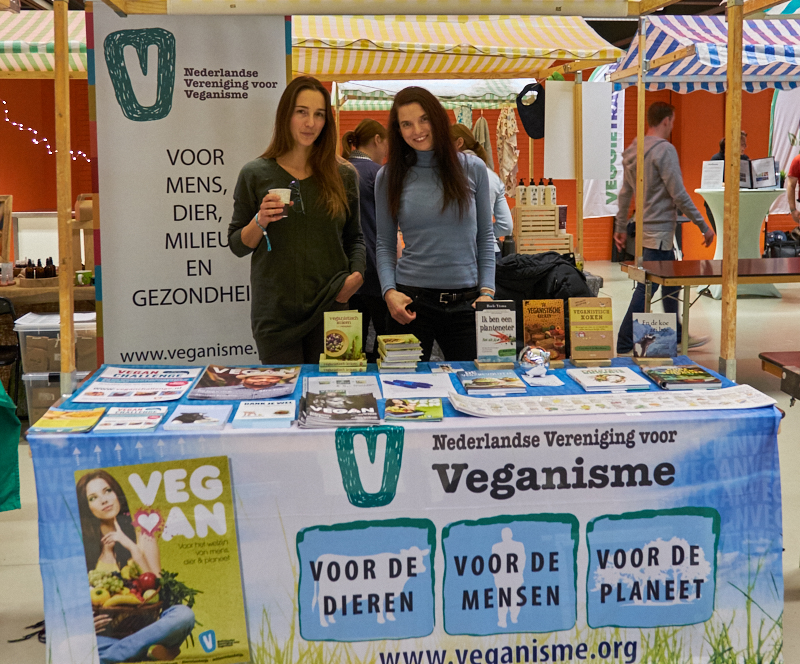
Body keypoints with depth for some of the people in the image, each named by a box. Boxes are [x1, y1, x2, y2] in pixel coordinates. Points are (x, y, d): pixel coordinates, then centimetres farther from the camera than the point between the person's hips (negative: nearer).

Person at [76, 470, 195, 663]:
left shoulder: (141, 537, 7)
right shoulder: (81, 546, 5)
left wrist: (133, 548, -10)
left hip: (142, 624, 1)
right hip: (104, 634, -1)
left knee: (184, 614, -30)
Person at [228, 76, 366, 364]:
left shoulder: (344, 175, 7)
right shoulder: (255, 174, 3)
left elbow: (354, 238, 15)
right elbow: (237, 246, 6)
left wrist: (356, 273, -3)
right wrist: (260, 222, -12)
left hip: (330, 308, 2)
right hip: (275, 313, -1)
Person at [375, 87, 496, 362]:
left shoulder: (473, 169, 4)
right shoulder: (388, 177, 4)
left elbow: (485, 236, 8)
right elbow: (385, 244, 7)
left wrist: (487, 291, -2)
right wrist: (389, 291, -8)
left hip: (465, 301, 1)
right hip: (412, 301, 0)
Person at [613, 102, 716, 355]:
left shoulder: (633, 151, 10)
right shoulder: (664, 149, -16)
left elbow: (624, 193, 16)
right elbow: (679, 194, -18)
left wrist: (620, 227, 23)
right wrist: (704, 226, -11)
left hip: (648, 228, 10)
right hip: (659, 230, -10)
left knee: (671, 283, 19)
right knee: (646, 288, -6)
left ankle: (676, 338, 30)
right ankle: (624, 348, -3)